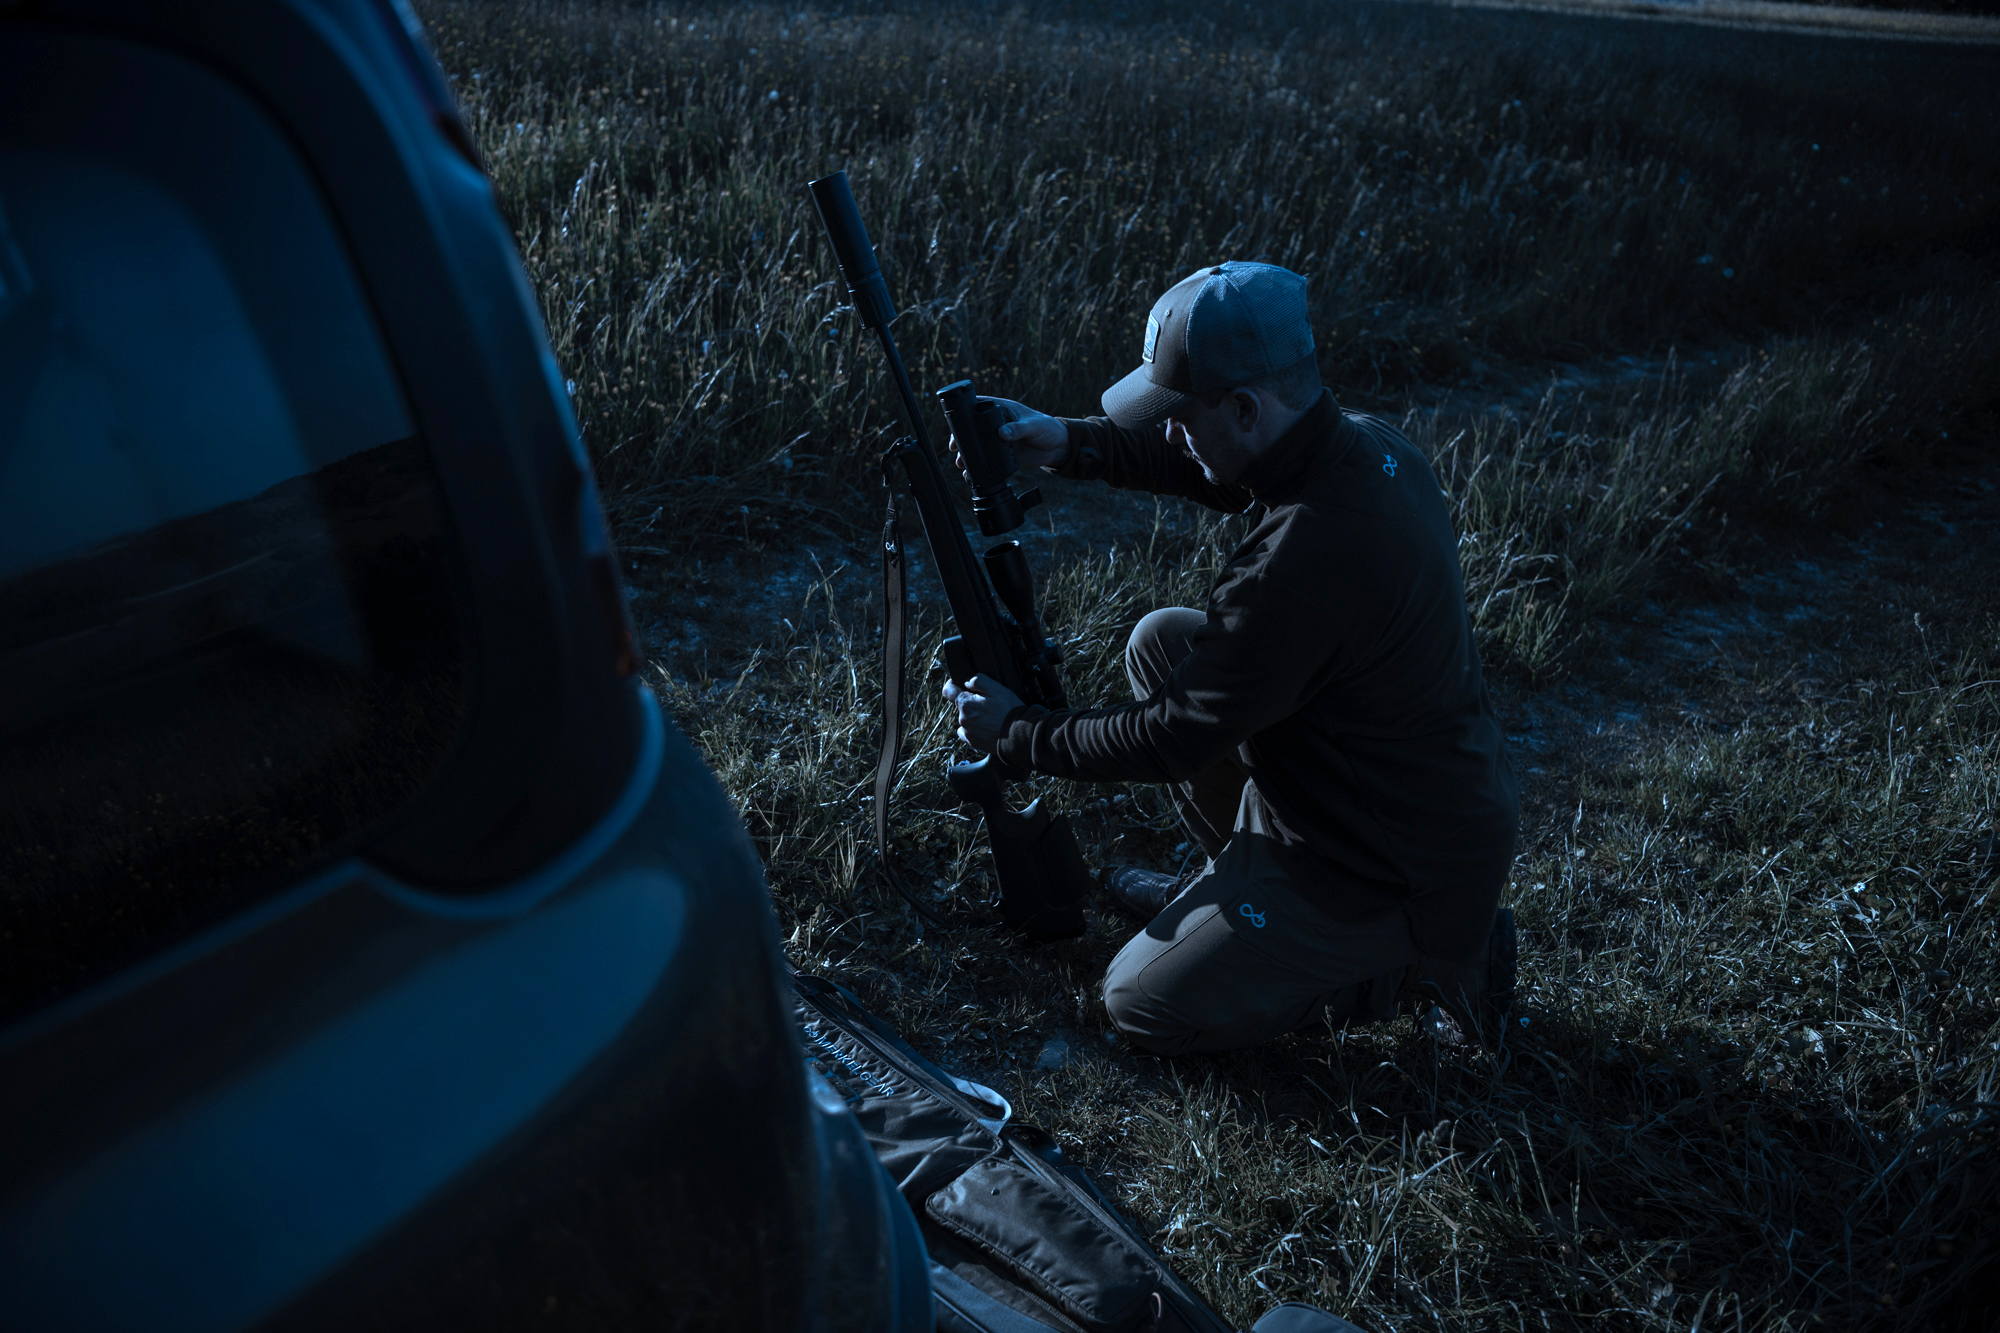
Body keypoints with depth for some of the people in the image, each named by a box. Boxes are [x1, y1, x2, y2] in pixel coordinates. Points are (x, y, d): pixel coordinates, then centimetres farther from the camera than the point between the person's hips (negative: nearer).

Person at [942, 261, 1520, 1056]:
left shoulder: (1300, 567, -34)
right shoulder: (1368, 446, -7)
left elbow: (1173, 741, -21)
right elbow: (1198, 465, 12)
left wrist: (1015, 733, -7)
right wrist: (1068, 444, 1)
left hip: (1405, 877, -9)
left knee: (1140, 1008, 2)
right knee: (1161, 642, 8)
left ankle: (1430, 963, 5)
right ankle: (1233, 888, 23)